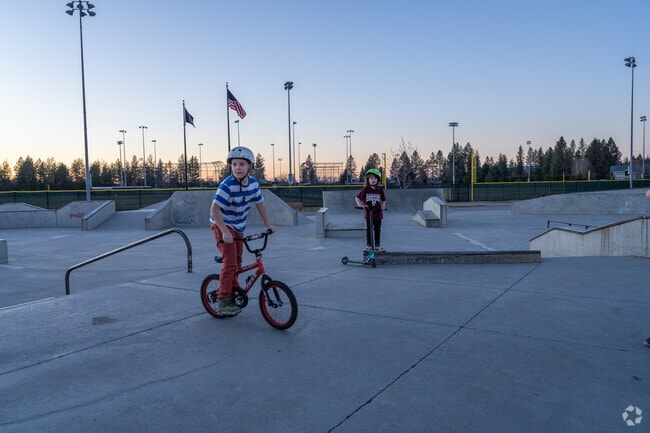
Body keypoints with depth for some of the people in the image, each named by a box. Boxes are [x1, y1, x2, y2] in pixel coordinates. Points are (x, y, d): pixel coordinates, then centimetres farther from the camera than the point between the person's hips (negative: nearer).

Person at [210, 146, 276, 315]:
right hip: (222, 225, -6)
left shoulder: (253, 183, -6)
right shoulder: (227, 186, -26)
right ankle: (223, 300, -4)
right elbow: (214, 209, -28)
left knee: (237, 262, 14)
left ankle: (232, 289, 34)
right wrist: (224, 231, -33)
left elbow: (260, 203, 8)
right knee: (230, 262, -13)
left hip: (238, 226, 7)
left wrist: (268, 225, 9)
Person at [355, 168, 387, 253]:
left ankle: (377, 246, 17)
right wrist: (360, 205, -15)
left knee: (377, 229, 8)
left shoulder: (380, 189, 3)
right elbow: (357, 198, -1)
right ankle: (369, 246, 14)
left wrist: (383, 206, -3)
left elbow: (383, 200, 14)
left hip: (378, 213, 2)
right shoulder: (365, 189, -4)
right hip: (368, 213, -2)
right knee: (368, 229, 5)